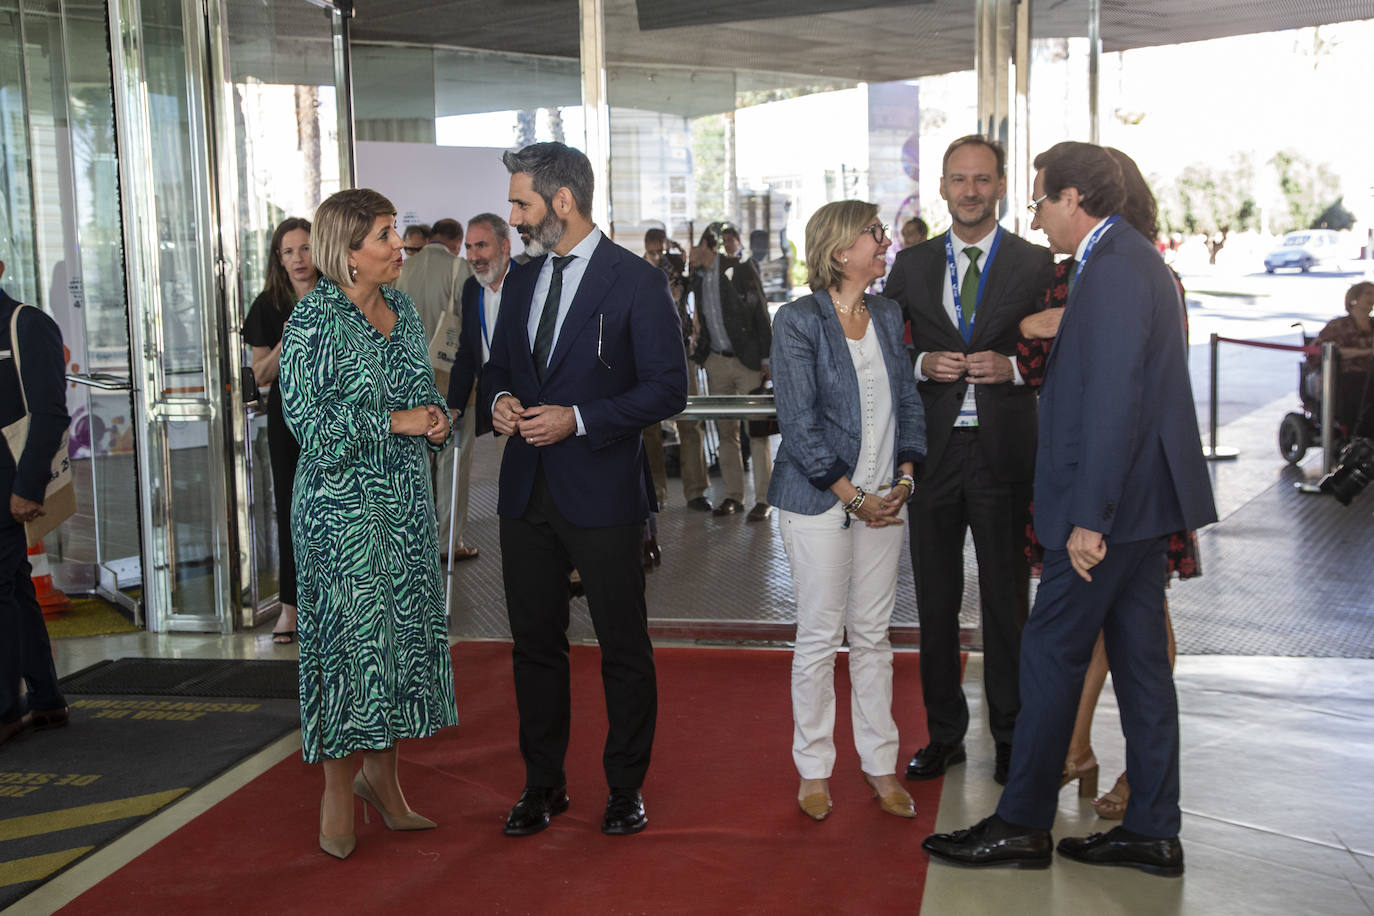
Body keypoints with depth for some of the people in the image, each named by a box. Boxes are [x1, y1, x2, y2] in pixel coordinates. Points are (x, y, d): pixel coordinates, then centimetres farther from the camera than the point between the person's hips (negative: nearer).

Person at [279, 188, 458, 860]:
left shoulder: (401, 309, 11)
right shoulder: (315, 318, -11)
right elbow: (306, 417, -16)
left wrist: (436, 418, -2)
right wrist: (395, 421, -17)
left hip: (405, 498, 7)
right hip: (342, 502, -7)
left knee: (405, 626, 9)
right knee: (350, 633, -3)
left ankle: (381, 773, 24)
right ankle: (337, 790, 11)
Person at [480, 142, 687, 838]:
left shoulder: (637, 282, -8)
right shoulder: (520, 281, 12)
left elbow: (667, 389, -10)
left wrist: (578, 419, -19)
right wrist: (500, 399, -2)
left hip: (601, 492, -6)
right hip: (526, 492, 6)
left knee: (623, 648, 6)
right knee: (535, 643, 13)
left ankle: (626, 788, 22)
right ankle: (543, 785, 27)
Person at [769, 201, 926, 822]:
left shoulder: (887, 315, 9)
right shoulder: (798, 321, -8)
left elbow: (908, 401, 13)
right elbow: (799, 423, -12)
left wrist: (903, 478, -1)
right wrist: (853, 497, -13)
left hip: (884, 499, 5)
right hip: (820, 499, -5)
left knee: (873, 634, 11)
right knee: (819, 635, 3)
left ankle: (880, 764, 21)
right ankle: (814, 770, 16)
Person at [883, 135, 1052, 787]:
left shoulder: (1036, 264, 2)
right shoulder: (910, 266, 8)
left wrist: (1012, 366, -15)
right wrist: (923, 364, -9)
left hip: (1004, 450, -2)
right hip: (933, 449, 2)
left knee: (1007, 600, 7)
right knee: (936, 602, 10)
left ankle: (1011, 738, 21)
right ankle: (944, 734, 23)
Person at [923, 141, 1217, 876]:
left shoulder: (1113, 270, -17)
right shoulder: (1135, 261, 16)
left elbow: (1112, 401, -23)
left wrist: (1091, 517, -23)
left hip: (1112, 503, -10)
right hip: (1140, 499, 10)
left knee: (1051, 655, -1)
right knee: (1139, 657, 12)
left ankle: (1022, 825, 9)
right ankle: (1152, 830, 20)